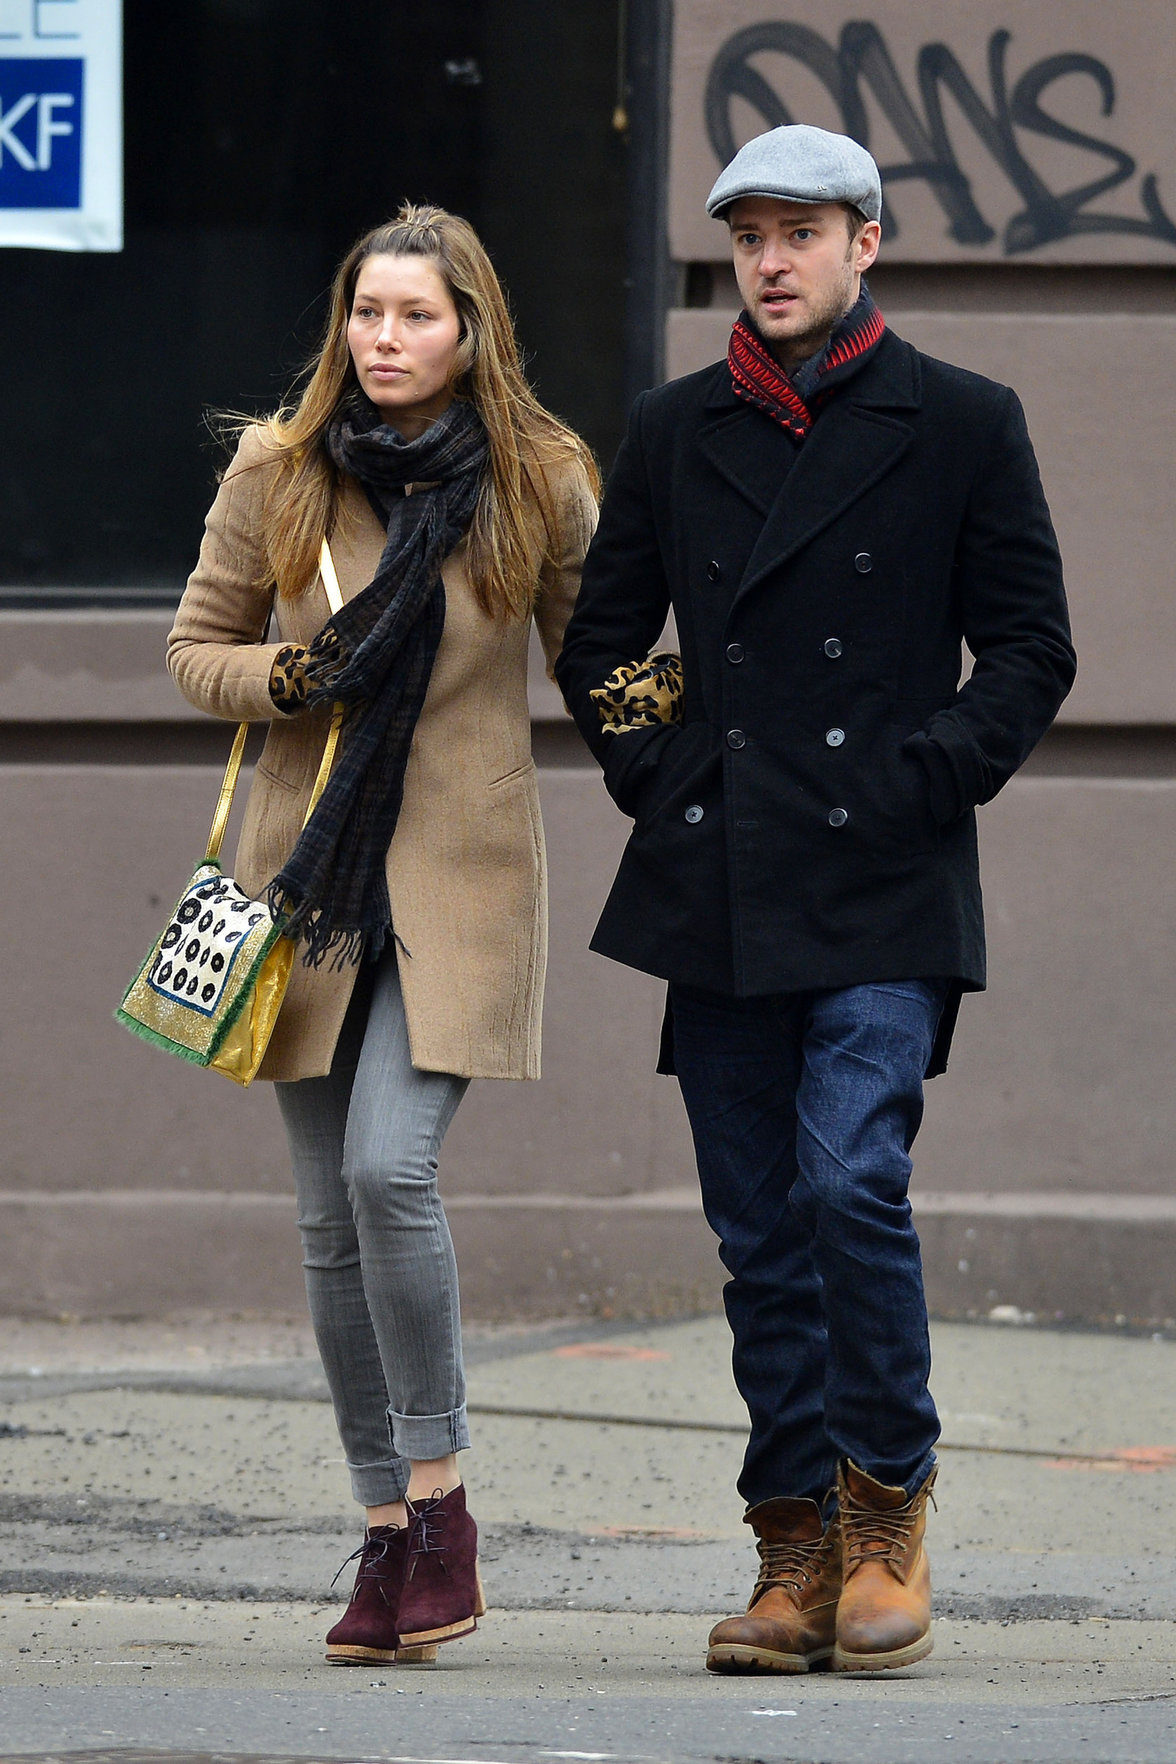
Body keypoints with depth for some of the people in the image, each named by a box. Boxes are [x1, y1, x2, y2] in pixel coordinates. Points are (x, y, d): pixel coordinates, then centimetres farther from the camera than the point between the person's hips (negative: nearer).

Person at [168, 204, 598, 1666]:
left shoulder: (541, 485, -1)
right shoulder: (277, 472, 1)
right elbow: (195, 643, 9)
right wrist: (289, 678, -9)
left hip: (462, 881, -3)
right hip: (312, 872, 3)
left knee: (389, 1167, -19)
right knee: (331, 1213, 3)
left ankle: (438, 1495, -6)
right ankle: (386, 1532, 13)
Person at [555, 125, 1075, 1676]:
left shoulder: (962, 425, 3)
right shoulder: (675, 432, 11)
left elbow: (1030, 645, 5)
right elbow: (599, 629, 21)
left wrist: (937, 776, -6)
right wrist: (644, 762, 7)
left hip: (881, 898, -4)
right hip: (716, 891, 4)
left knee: (851, 1182, -17)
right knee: (760, 1228, 4)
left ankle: (888, 1516, -1)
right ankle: (798, 1560, 9)